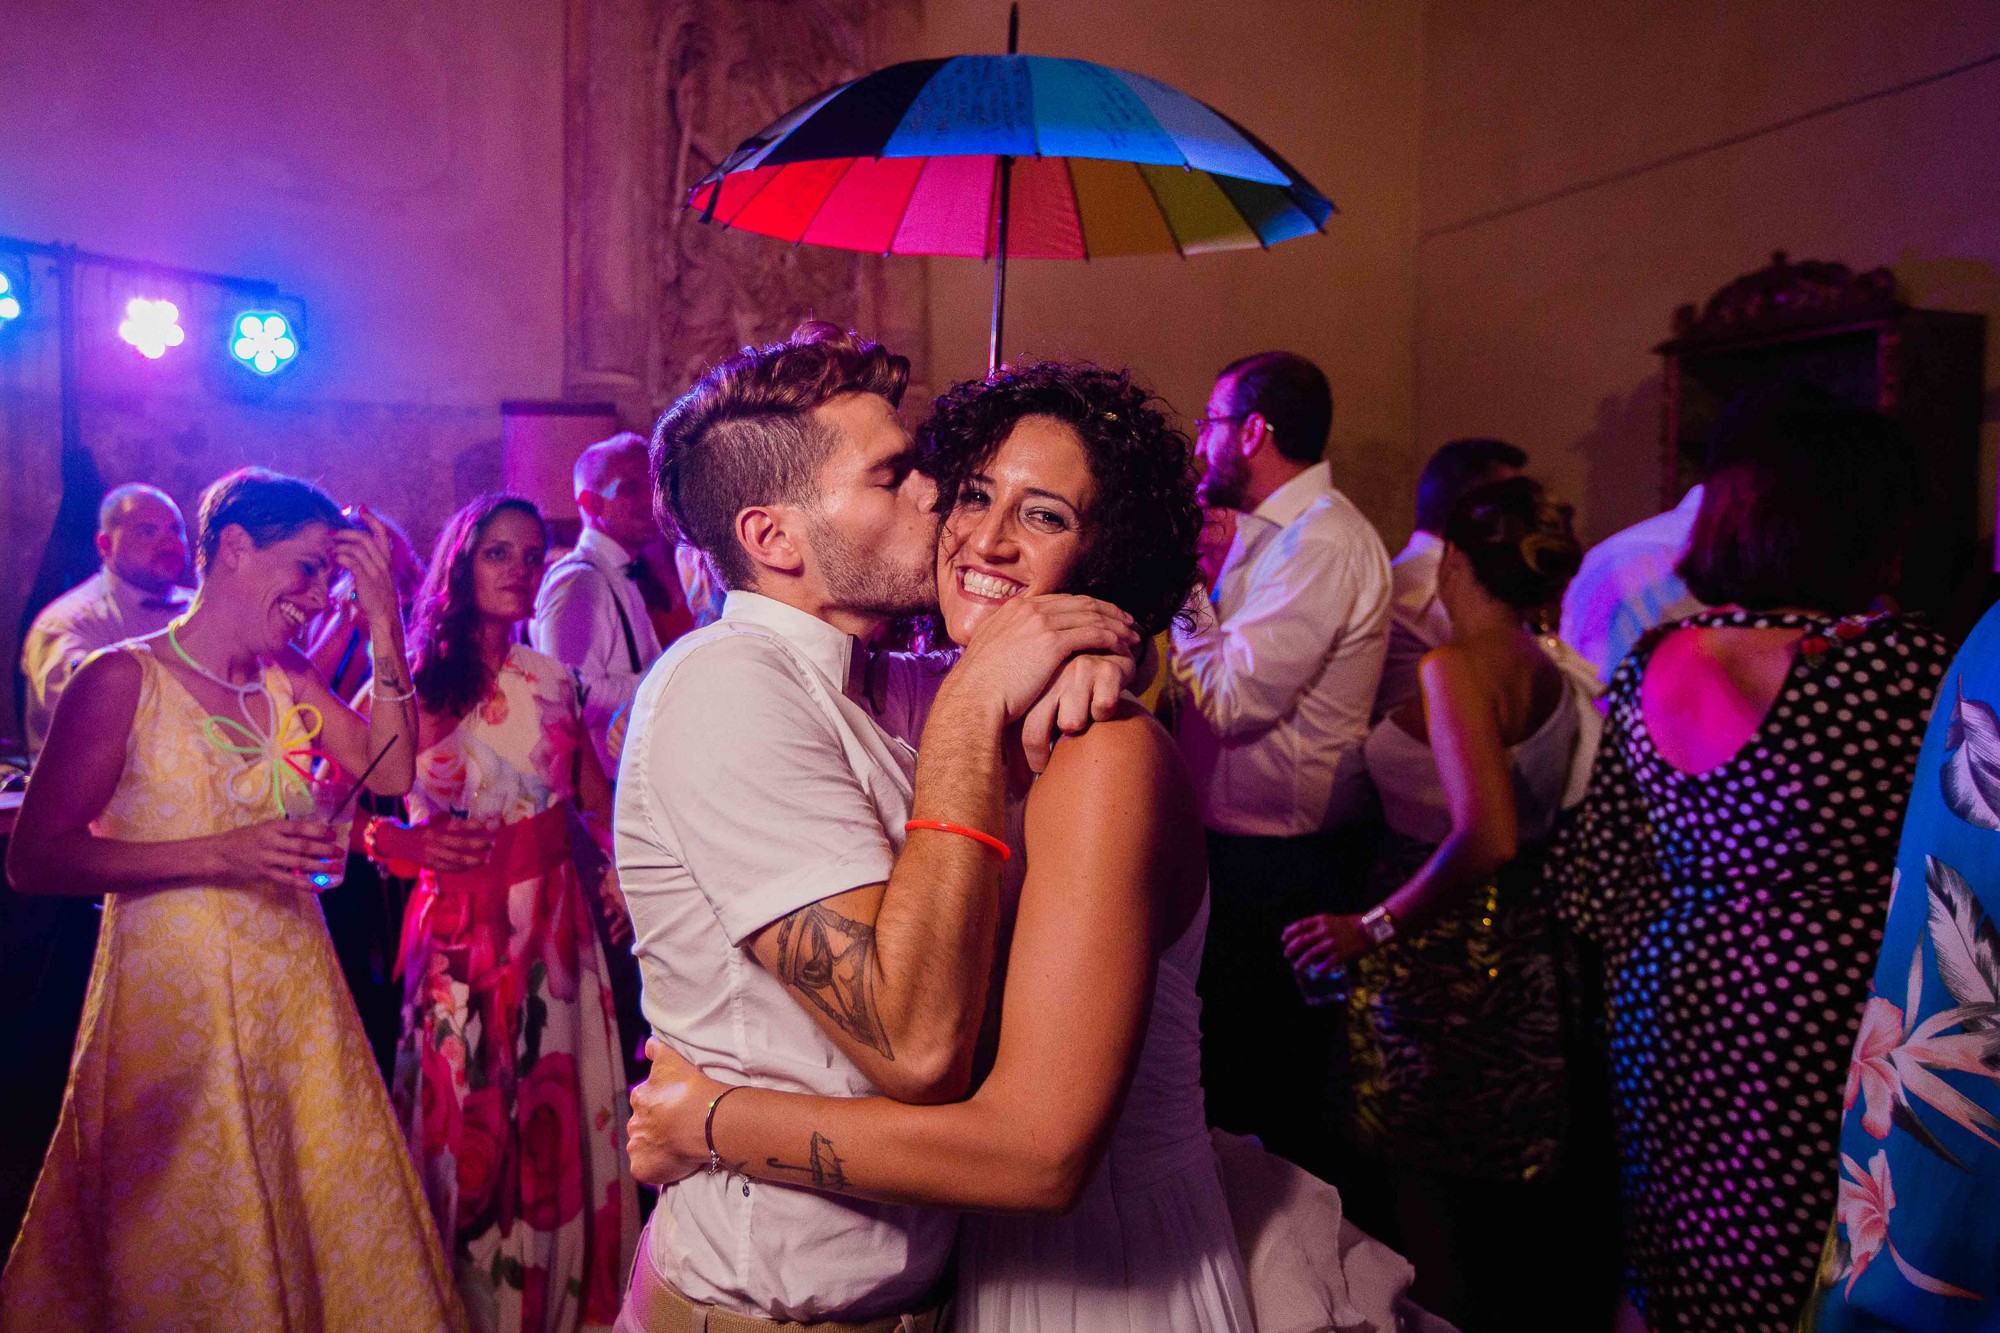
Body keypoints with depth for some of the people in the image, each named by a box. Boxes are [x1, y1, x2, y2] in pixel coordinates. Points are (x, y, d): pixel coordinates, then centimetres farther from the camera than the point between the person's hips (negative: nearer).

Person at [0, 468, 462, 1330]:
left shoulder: (288, 682, 7)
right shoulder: (126, 678, -9)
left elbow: (390, 772, -4)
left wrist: (383, 625, -8)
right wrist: (220, 854, -21)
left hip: (294, 994, 5)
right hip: (176, 1000, -5)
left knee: (335, 1216, 11)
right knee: (194, 1252, 8)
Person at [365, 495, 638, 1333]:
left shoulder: (550, 680, 5)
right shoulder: (412, 682, -7)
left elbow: (595, 795, 10)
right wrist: (402, 841, -23)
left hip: (554, 924, 3)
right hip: (462, 927, -3)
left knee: (557, 1117, 10)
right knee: (467, 1123, 8)